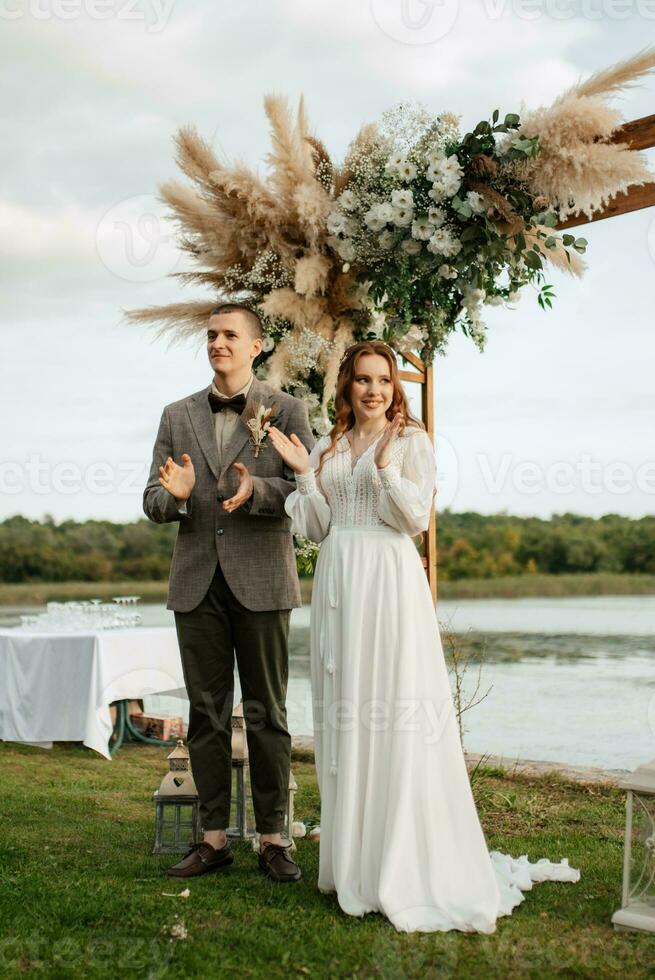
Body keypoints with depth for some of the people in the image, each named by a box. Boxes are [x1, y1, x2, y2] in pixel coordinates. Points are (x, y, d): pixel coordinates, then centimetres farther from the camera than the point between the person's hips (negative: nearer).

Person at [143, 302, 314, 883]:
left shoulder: (287, 410, 4)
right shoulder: (178, 416, 13)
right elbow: (153, 503, 10)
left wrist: (255, 490, -21)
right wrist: (174, 494, -13)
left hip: (261, 581, -3)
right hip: (198, 582, 3)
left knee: (268, 714, 3)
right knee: (206, 714, 7)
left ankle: (273, 839, 12)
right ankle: (215, 838, 16)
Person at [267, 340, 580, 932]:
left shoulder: (412, 441, 2)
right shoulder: (328, 449, 15)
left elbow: (417, 517, -8)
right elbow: (316, 528, 11)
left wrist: (386, 466, -19)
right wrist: (303, 472, -1)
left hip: (390, 581, -5)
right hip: (337, 583, 5)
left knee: (398, 711, -8)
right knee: (345, 713, 6)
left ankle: (409, 865, 0)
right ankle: (355, 855, 16)